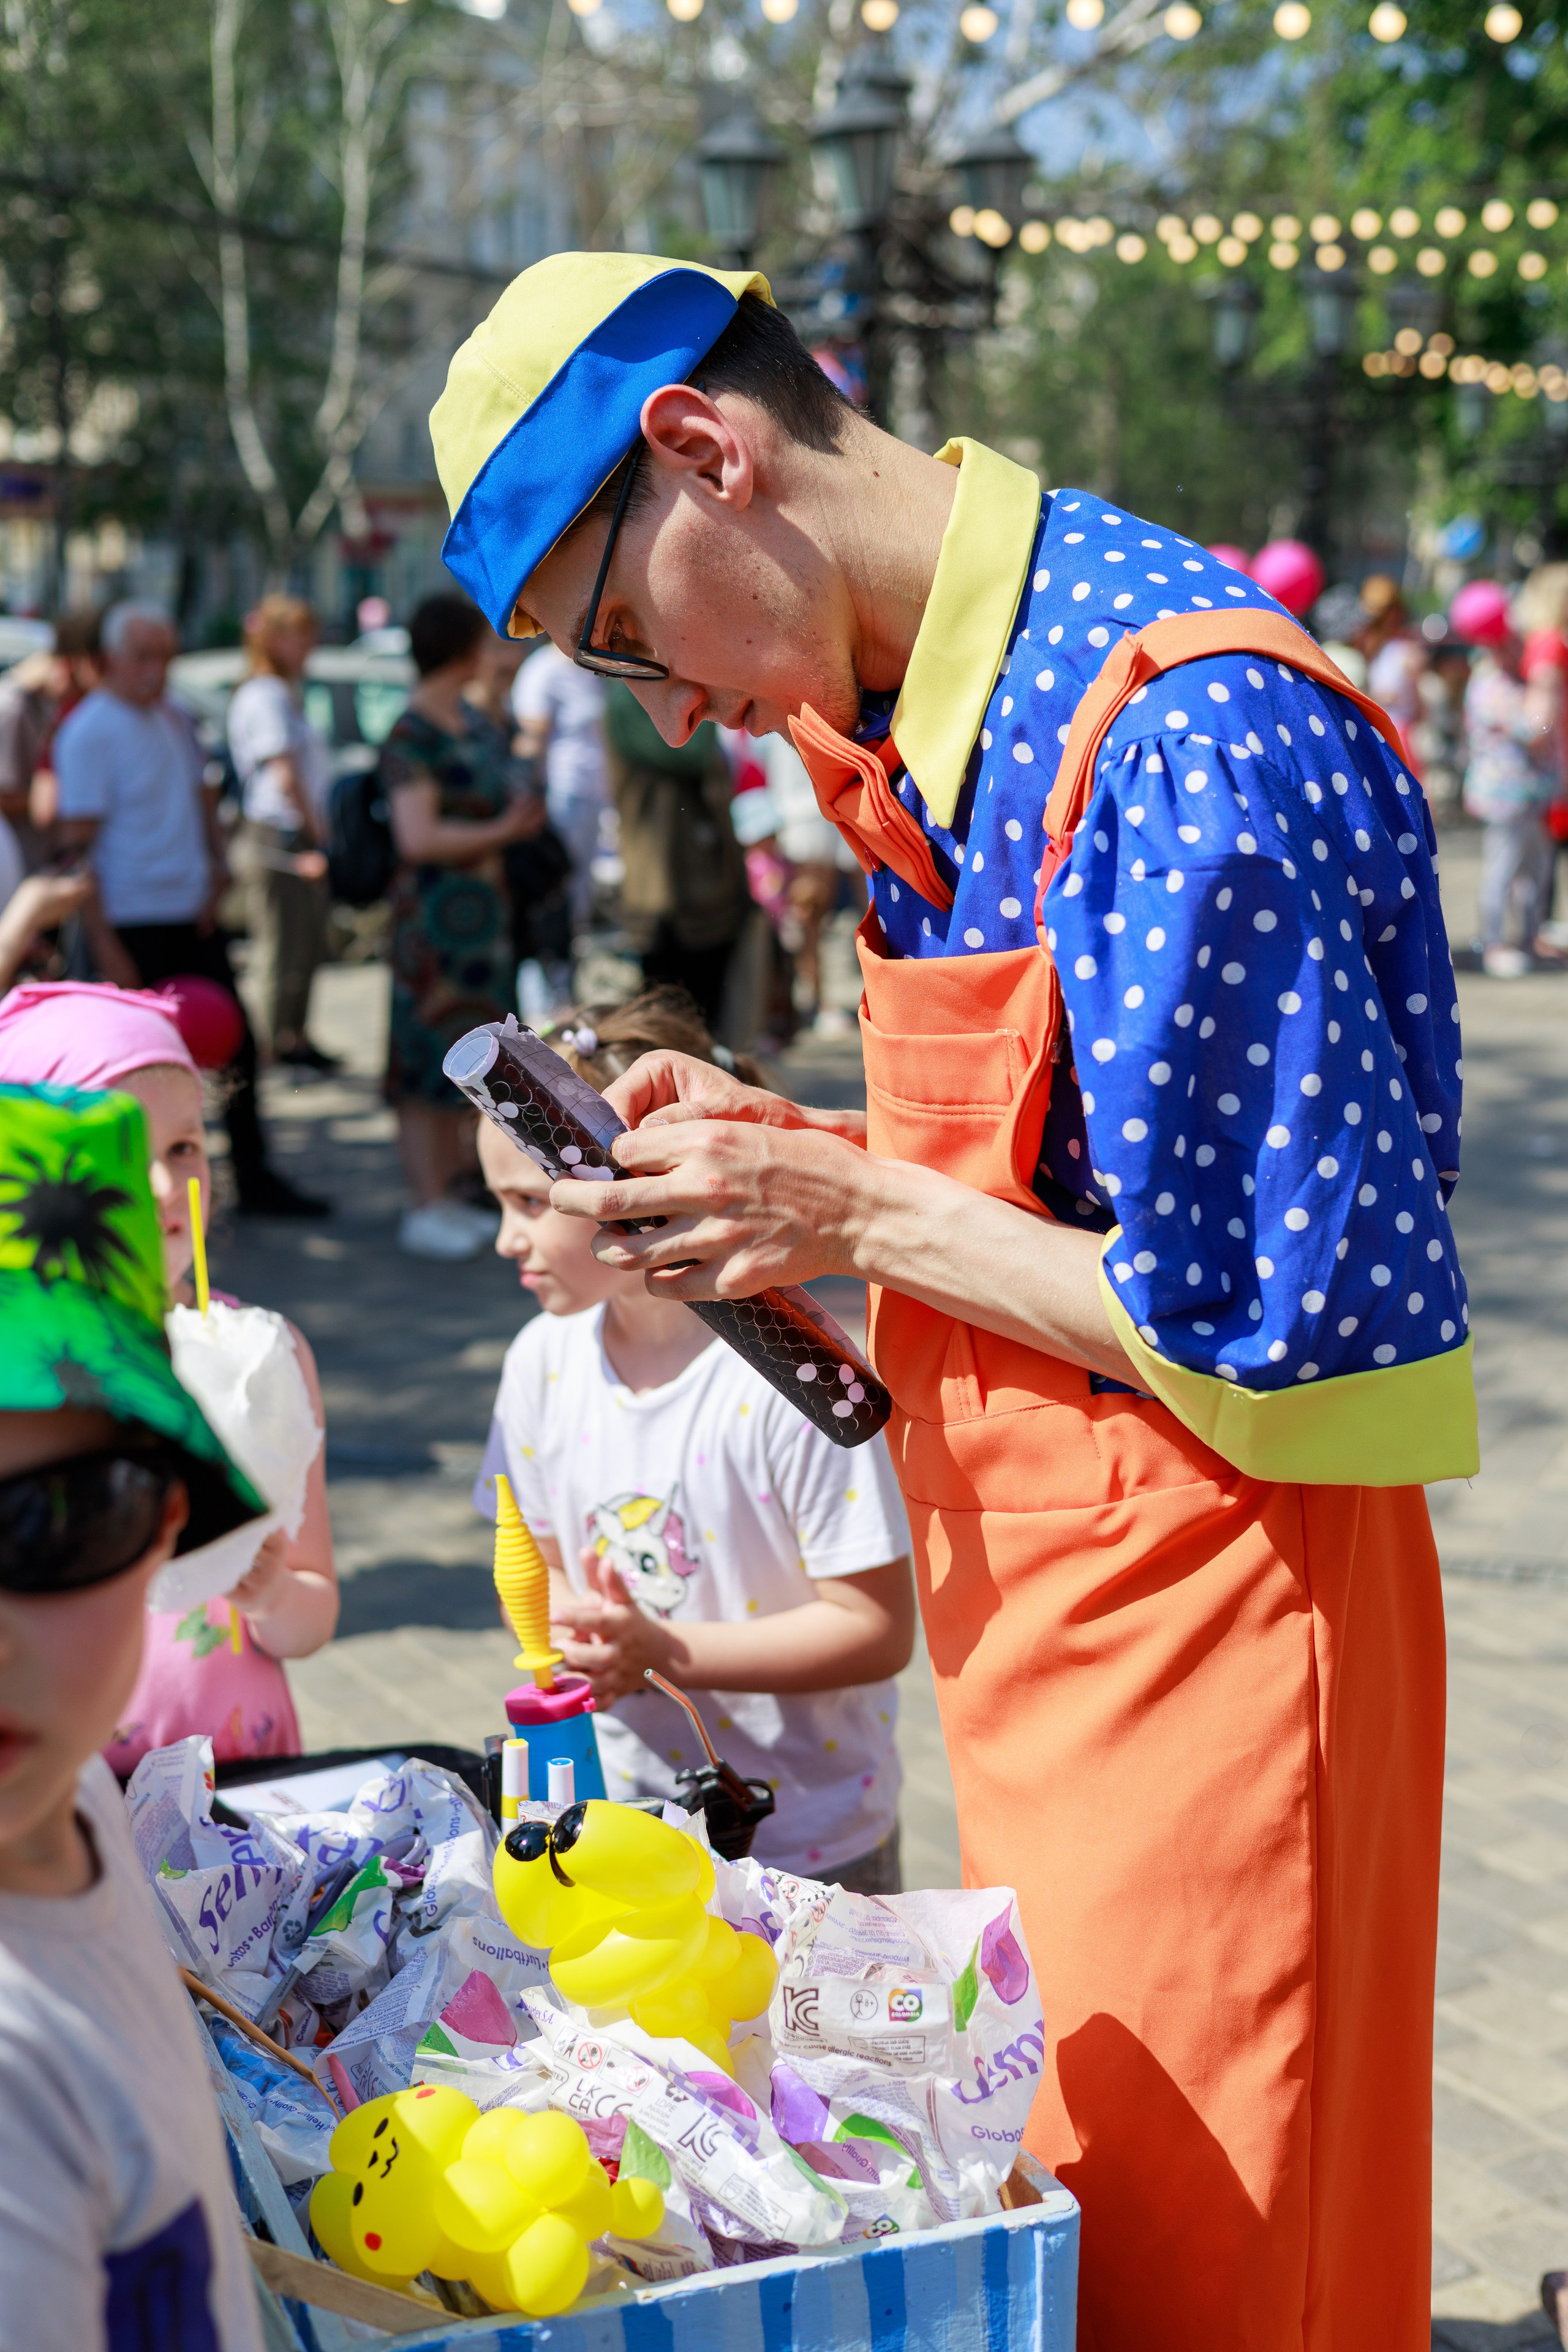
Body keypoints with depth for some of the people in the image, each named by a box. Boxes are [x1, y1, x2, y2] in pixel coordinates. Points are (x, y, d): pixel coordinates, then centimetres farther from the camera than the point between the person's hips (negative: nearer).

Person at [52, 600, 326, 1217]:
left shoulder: (174, 716, 10)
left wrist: (217, 869, 4)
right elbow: (77, 843, -15)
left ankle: (255, 1182, 23)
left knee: (236, 1044, 12)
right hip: (136, 927, -8)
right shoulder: (88, 732, -13)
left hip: (194, 913, 8)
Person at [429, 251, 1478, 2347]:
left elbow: (1275, 1328, -24)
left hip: (1205, 1608, -9)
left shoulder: (1186, 727, -24)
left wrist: (859, 1213, -17)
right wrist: (789, 1153, 2)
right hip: (1040, 1611, 9)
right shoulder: (939, 716, 6)